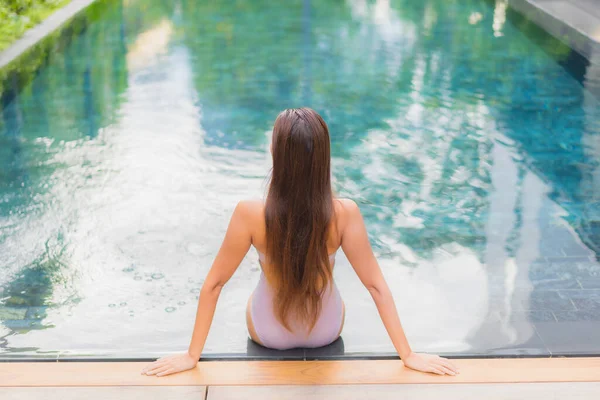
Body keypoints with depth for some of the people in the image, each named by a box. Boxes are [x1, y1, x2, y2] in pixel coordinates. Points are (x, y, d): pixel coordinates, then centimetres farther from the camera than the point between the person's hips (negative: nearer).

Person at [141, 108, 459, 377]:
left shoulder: (250, 214, -31)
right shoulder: (345, 214, -29)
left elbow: (213, 284, -22)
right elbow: (376, 285, -21)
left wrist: (192, 356, -9)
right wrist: (408, 355, -11)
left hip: (269, 334, -1)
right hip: (326, 332, 1)